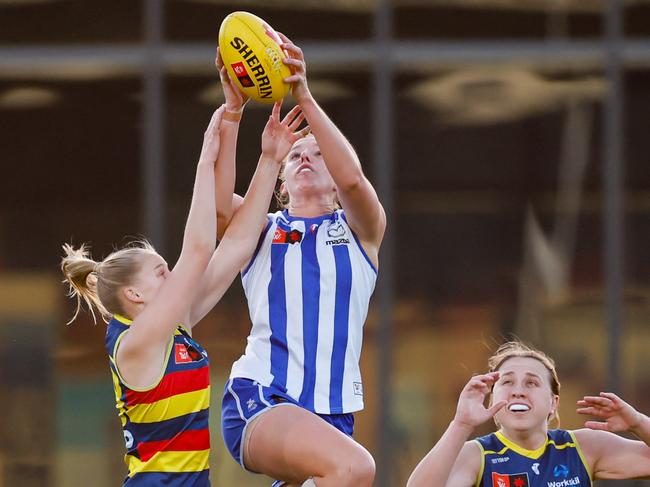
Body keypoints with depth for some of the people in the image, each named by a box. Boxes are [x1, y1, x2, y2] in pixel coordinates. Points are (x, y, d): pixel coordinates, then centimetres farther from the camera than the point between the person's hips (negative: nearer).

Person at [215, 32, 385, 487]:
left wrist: (304, 96, -18)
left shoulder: (360, 229, 14)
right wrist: (233, 108, -20)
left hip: (332, 411, 3)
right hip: (257, 399, -3)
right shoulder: (261, 230, 13)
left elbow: (352, 178, -10)